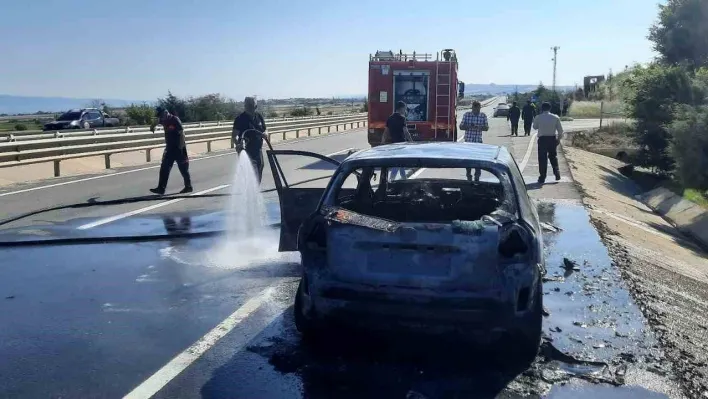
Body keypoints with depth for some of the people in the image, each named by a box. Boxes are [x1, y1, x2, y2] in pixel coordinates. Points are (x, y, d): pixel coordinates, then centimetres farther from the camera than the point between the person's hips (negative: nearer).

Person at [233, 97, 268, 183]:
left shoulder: (259, 117, 8)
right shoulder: (240, 118, -9)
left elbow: (264, 130, 18)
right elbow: (234, 134, -17)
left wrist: (264, 135, -5)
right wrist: (238, 143, -37)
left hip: (258, 151, 7)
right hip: (246, 151, -6)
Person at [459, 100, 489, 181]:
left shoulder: (483, 116, 1)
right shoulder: (467, 115, -1)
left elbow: (486, 128, 1)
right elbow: (461, 127, -1)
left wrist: (479, 127, -19)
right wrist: (469, 126, -20)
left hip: (478, 141, 0)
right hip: (468, 140, 0)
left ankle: (477, 177, 9)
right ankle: (469, 176, 18)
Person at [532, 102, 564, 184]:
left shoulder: (538, 117, -7)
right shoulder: (555, 117, -1)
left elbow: (535, 127, 9)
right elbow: (560, 130, 1)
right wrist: (559, 139, 13)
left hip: (542, 139, -2)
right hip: (552, 139, 2)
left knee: (542, 158, 3)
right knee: (553, 157, 19)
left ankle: (542, 178, 2)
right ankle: (557, 174, 22)